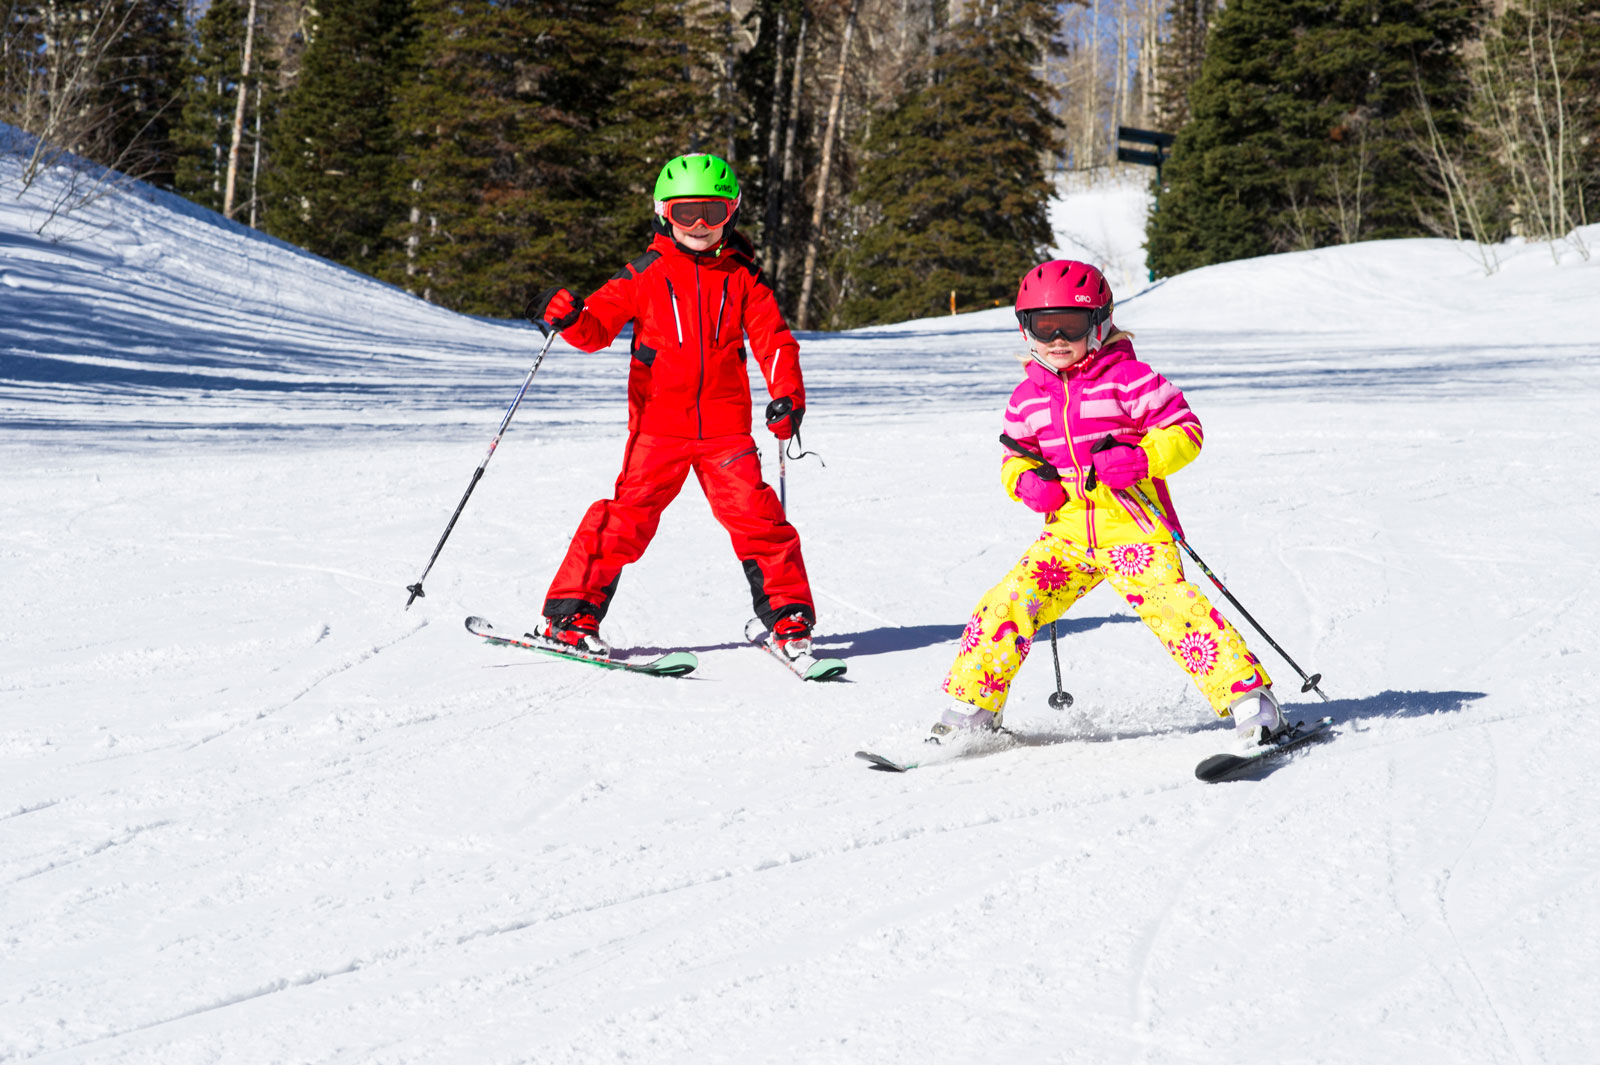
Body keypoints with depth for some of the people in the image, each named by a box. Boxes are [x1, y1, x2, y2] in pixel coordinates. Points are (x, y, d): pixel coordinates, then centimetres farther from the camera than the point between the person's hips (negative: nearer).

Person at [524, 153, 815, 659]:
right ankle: (572, 613, 1)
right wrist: (568, 316, -19)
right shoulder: (645, 275, 5)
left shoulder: (743, 277, 9)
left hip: (725, 427, 1)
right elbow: (598, 326, 3)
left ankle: (789, 618, 6)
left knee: (757, 519, -7)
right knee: (627, 517, -9)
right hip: (659, 425, -1)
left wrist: (787, 394, -7)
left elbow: (773, 339, 8)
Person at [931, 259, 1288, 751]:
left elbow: (1185, 430, -5)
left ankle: (1249, 698, -16)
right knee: (1006, 606, -6)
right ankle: (971, 706, 10)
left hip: (1133, 526, -5)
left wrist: (1138, 459, -22)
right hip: (1067, 534, 5)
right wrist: (1028, 482, -2)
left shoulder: (1128, 378, -5)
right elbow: (1015, 457, 21)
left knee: (1168, 604, -22)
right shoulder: (1028, 396, 10)